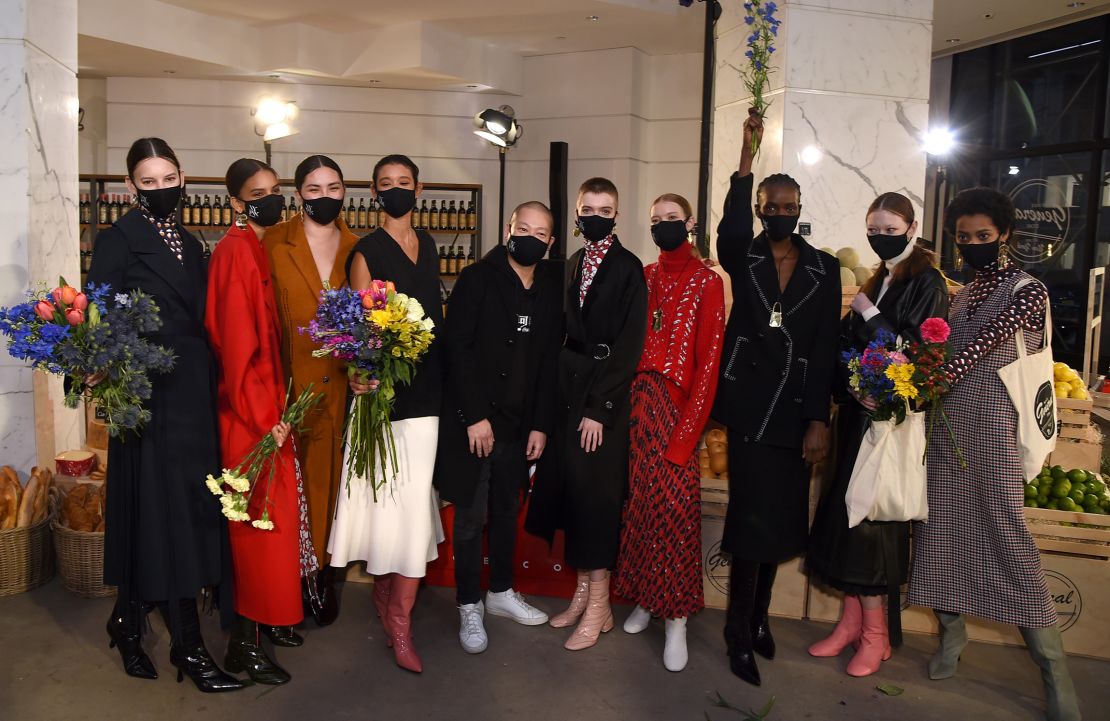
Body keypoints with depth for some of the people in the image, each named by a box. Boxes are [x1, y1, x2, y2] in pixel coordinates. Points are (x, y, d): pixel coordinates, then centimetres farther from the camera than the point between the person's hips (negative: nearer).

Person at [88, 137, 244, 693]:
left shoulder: (190, 245, 15)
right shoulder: (117, 241, -4)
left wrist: (210, 385, 7)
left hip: (194, 392, 7)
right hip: (148, 393, -7)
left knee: (189, 507, 11)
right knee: (163, 507, -2)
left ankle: (129, 622, 28)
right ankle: (187, 646, 6)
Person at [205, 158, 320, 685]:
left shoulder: (261, 248, 12)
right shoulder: (235, 251, -14)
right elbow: (237, 341, -19)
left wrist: (276, 408, 10)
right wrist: (264, 417, -18)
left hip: (269, 406, 9)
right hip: (251, 411, -9)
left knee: (275, 513, 15)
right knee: (260, 519, -2)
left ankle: (265, 619, 30)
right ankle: (245, 643, 10)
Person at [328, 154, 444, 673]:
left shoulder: (427, 244, 14)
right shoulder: (367, 251, -3)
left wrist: (445, 380, 14)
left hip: (426, 391, 5)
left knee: (415, 502, 3)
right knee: (387, 499, -1)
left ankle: (399, 622, 11)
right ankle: (385, 591, 22)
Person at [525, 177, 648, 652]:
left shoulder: (628, 269, -7)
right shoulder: (571, 266, 11)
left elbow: (629, 344, -12)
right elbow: (564, 331, 11)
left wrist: (598, 407, -15)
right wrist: (559, 392, 2)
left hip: (606, 396, -6)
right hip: (567, 388, 6)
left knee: (594, 490, -2)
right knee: (568, 485, 8)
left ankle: (599, 605, 10)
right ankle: (582, 591, 23)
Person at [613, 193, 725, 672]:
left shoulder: (706, 282, -2)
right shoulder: (645, 277, 12)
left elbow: (709, 358, -7)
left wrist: (688, 429, -14)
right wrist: (629, 403, -1)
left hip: (677, 404, -4)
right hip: (639, 400, 4)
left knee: (675, 504, -5)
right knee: (641, 500, 8)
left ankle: (676, 619, 5)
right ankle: (645, 598, 24)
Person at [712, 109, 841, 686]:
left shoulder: (824, 269, 6)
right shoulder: (743, 257, 3)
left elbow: (826, 349, 1)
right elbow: (730, 225, -23)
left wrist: (819, 420, -5)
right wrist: (747, 155, -31)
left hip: (795, 409, 2)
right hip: (751, 404, -2)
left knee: (780, 520, 10)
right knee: (754, 516, -4)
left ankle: (757, 613, 29)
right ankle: (741, 632, 10)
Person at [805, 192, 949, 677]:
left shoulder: (926, 283, -7)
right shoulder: (877, 282, 14)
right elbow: (846, 347, 10)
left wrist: (869, 315, -12)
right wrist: (852, 387, -8)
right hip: (860, 413, 7)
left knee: (868, 515, -5)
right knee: (848, 513, 8)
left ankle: (875, 633, 8)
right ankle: (854, 618, 20)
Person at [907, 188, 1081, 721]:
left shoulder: (1027, 291, -3)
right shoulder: (962, 295, 16)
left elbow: (980, 347, -16)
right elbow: (951, 358, 13)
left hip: (992, 431, -6)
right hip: (946, 427, 6)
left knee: (1007, 534, -5)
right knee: (943, 530, 8)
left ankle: (1054, 669, 5)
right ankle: (952, 634, 23)